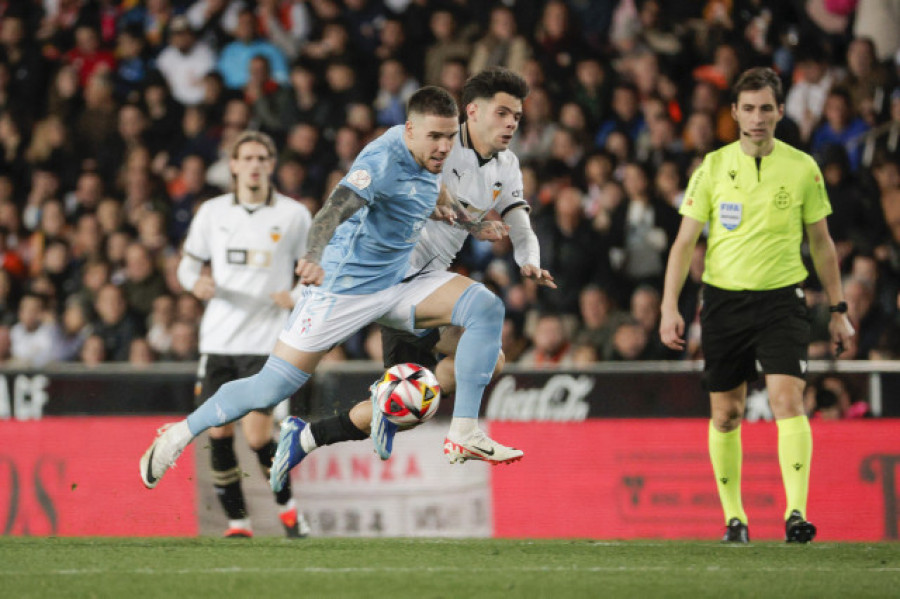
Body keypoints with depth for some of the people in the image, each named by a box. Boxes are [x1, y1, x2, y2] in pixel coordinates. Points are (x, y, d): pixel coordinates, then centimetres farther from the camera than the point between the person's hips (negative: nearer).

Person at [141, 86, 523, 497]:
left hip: (396, 285, 8)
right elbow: (336, 209, -42)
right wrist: (315, 256, -60)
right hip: (343, 288, -7)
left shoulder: (425, 156, 2)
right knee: (271, 388, -7)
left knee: (485, 308, -13)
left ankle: (464, 436, -13)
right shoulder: (383, 159, -25)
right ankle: (180, 434, 16)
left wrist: (436, 204, 10)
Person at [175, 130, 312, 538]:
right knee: (219, 433, -1)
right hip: (218, 338, 3)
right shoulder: (212, 212, 7)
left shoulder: (294, 215, 2)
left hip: (266, 340, -3)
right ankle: (237, 520, 10)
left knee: (257, 435, -12)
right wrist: (196, 282, -10)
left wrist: (298, 297, -11)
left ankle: (287, 506, 12)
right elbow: (188, 264, 13)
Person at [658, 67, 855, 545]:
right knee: (725, 414, 6)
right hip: (723, 298, 1)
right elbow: (685, 241, 3)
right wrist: (670, 307, -6)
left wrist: (838, 309, 11)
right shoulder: (713, 167, 1)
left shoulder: (802, 168, 2)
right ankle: (733, 517, 18)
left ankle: (796, 512, -23)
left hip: (781, 299, -1)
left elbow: (821, 243, 11)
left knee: (788, 400, -17)